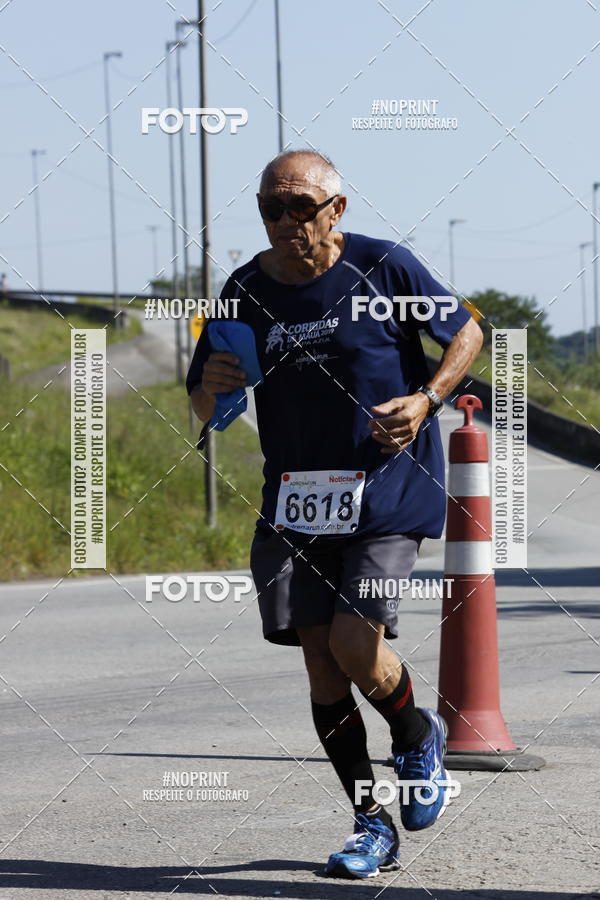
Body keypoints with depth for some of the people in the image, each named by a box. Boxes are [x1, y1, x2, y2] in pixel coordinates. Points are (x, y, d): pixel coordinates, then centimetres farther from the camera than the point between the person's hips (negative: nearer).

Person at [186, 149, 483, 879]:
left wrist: (426, 399, -12)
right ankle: (371, 824, 12)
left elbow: (466, 332, 5)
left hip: (388, 495, -4)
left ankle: (418, 738, 20)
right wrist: (213, 386, -13)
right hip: (296, 501, 4)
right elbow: (203, 409, 11)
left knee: (354, 645, -14)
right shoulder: (245, 291, 3)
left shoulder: (384, 267, -7)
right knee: (319, 657, 0)